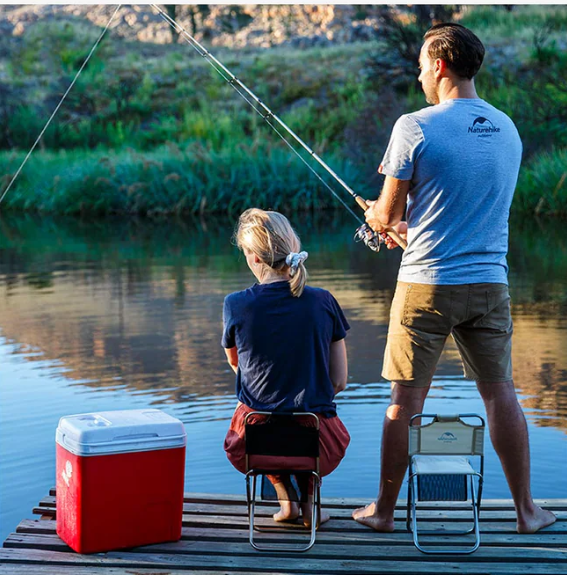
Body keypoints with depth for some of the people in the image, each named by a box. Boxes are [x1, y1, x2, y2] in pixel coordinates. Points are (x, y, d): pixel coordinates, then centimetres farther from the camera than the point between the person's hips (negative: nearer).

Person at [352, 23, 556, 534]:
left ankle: (384, 510, 15)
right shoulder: (507, 129, 8)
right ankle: (526, 510, 17)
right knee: (500, 392, 12)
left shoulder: (415, 127, -11)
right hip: (490, 281, 4)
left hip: (427, 283, -4)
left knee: (405, 399, 5)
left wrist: (376, 215, 20)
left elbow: (386, 214, -5)